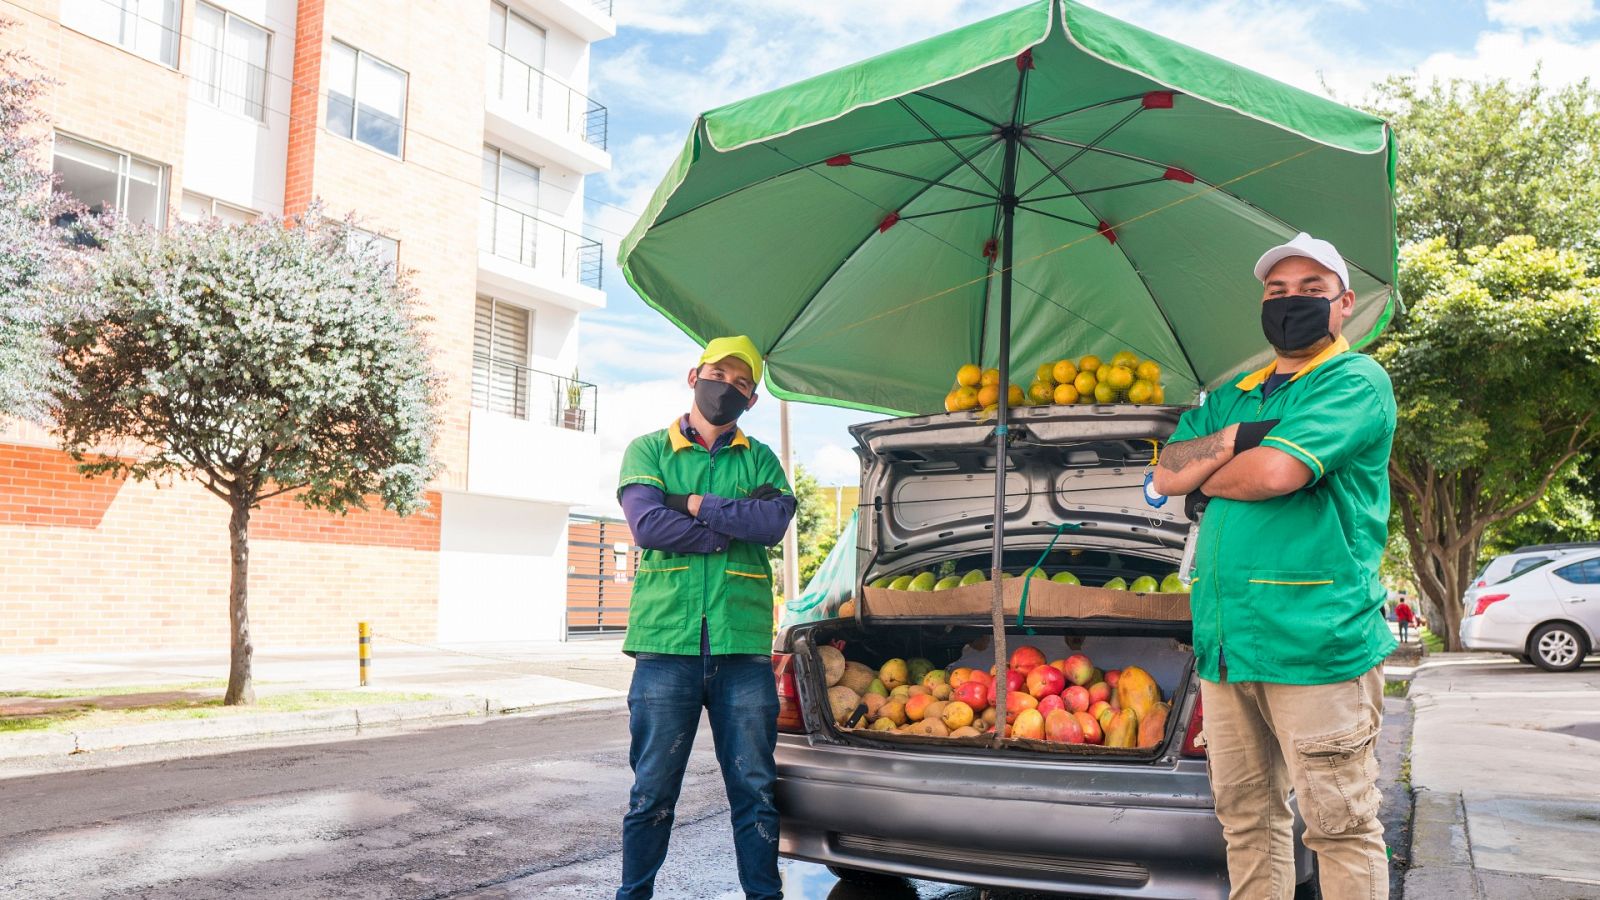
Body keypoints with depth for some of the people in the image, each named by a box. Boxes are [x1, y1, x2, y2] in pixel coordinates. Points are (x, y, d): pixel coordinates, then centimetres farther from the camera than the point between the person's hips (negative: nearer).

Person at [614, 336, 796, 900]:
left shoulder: (760, 460, 16)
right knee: (653, 788, 3)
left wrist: (697, 504, -6)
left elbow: (776, 521, -4)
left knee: (754, 787, 6)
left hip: (744, 643, 2)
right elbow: (646, 524, -7)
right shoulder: (649, 450, 11)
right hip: (666, 642, -1)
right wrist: (735, 527, -4)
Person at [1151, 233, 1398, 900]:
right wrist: (1236, 438, -8)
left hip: (1315, 641, -6)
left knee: (1340, 827, 1)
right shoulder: (1231, 395, 20)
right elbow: (1166, 475, 7)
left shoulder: (1358, 380, -2)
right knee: (1245, 818, 13)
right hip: (1226, 640, 7)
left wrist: (1207, 483, 1)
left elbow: (1276, 472, -17)